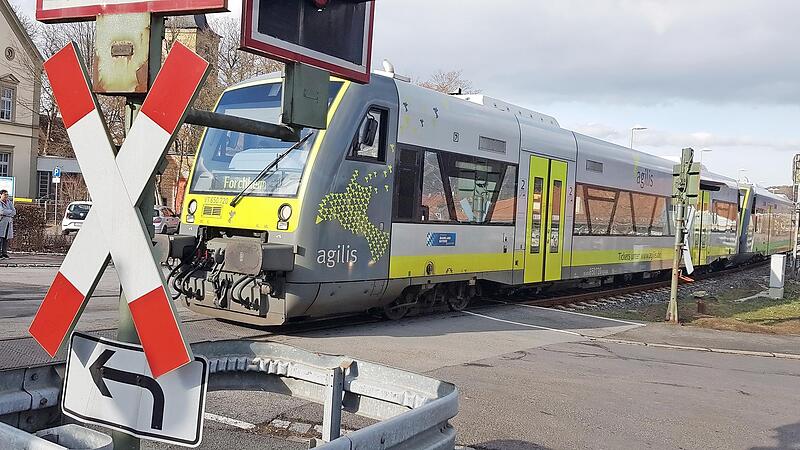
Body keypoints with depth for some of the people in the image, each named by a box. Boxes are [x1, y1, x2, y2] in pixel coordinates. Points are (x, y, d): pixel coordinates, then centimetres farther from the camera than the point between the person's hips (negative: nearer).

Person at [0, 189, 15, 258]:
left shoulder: (9, 202, 16)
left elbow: (14, 212, 5)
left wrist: (6, 213, -7)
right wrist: (10, 212, -3)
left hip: (9, 222, 5)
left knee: (7, 238, 1)